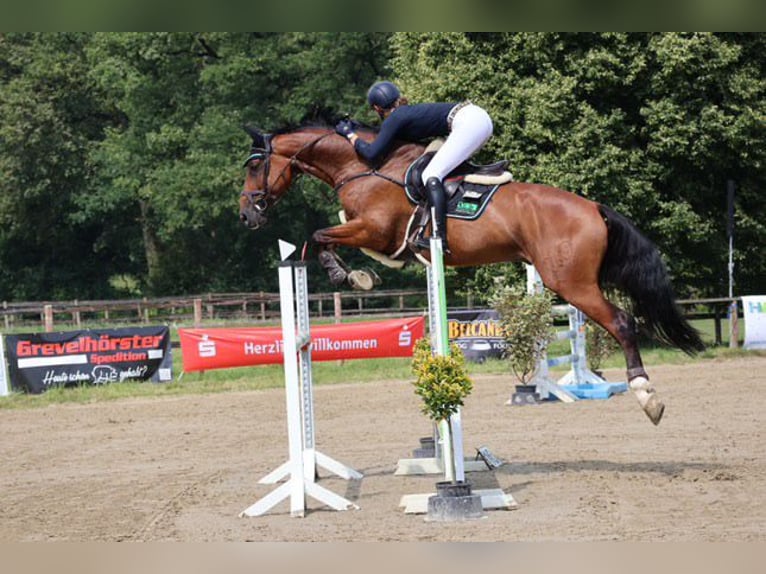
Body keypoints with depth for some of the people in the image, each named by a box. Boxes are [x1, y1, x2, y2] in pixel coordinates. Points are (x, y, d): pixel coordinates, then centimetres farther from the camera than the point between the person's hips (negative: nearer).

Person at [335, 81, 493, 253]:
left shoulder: (394, 120, -1)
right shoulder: (408, 112, 25)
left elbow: (372, 154, -5)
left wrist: (350, 134, 9)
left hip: (468, 123, -10)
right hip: (481, 117, 10)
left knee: (431, 175, -12)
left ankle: (439, 238, -23)